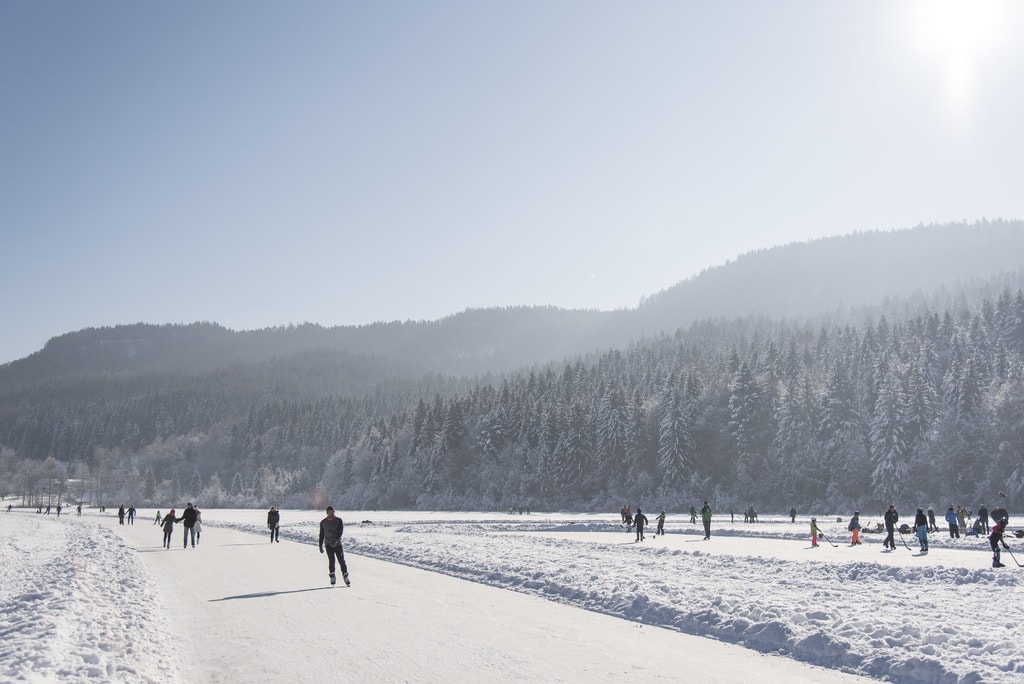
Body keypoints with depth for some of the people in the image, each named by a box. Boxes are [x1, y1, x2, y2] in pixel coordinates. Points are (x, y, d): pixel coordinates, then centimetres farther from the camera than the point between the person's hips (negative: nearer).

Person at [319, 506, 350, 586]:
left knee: (341, 561, -1)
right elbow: (321, 534, 14)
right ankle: (332, 578, -6)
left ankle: (345, 577, 9)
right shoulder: (323, 522, 6)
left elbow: (341, 531, -12)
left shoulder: (338, 520, 0)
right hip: (328, 544, 1)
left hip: (338, 544, 0)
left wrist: (336, 540, -27)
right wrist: (320, 546, 13)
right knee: (331, 560, -12)